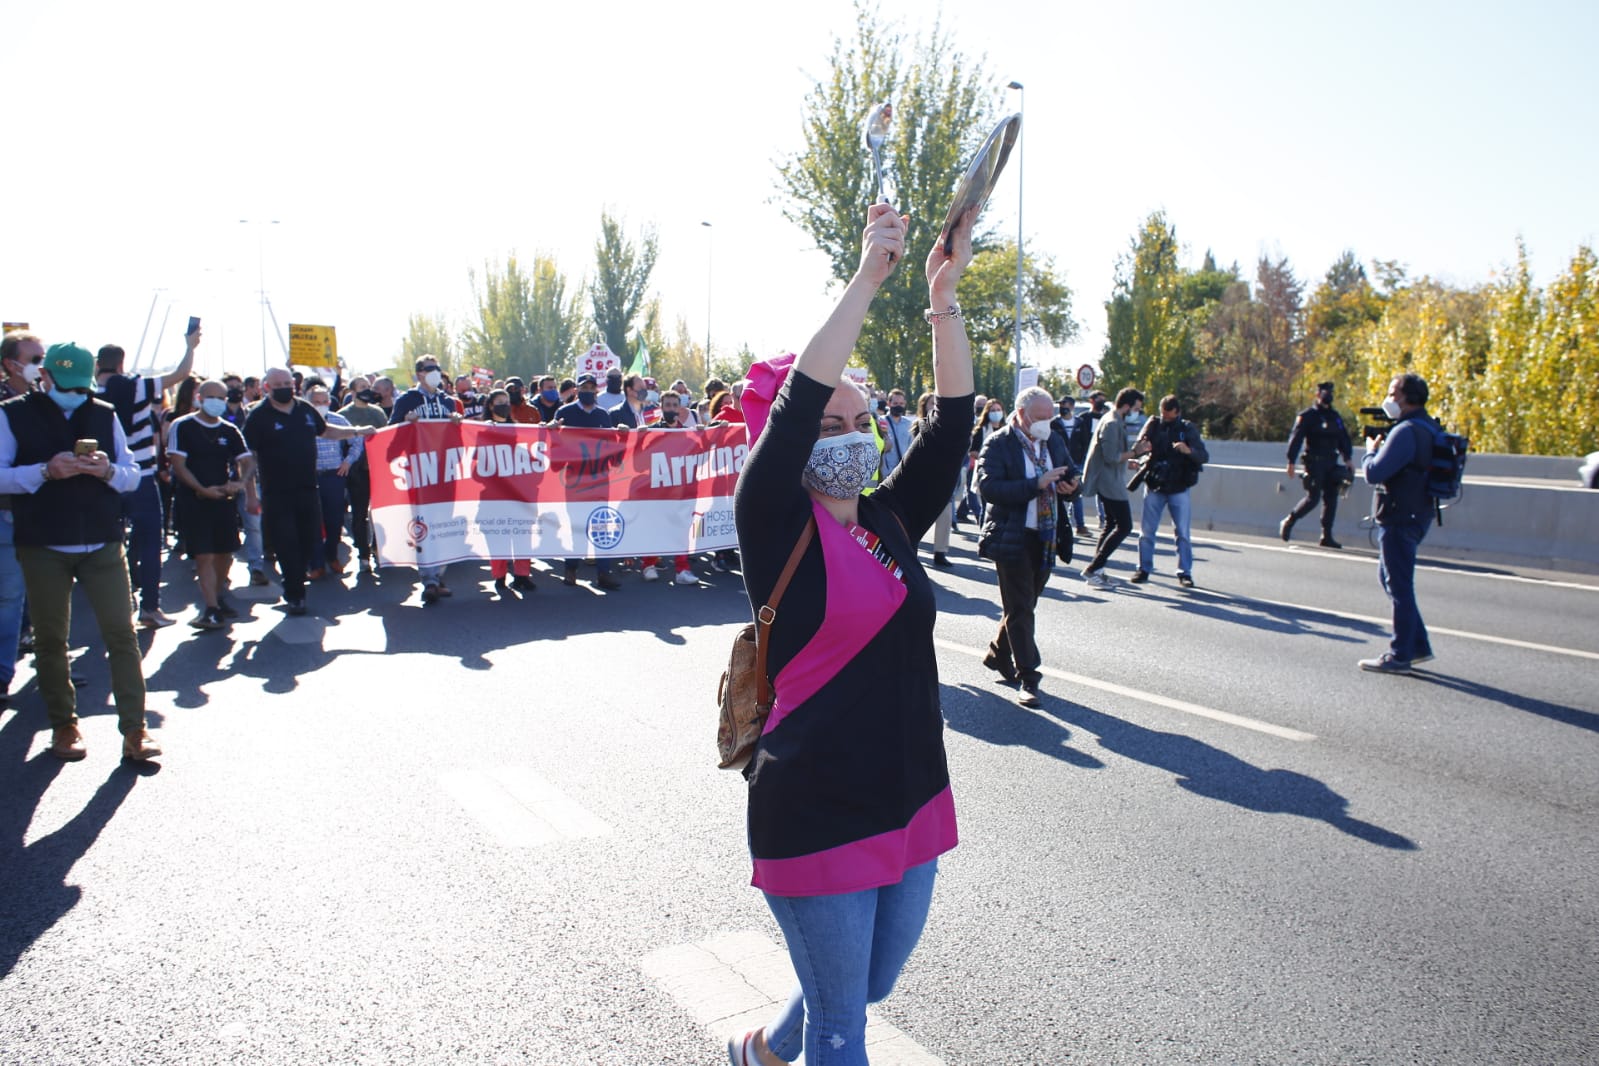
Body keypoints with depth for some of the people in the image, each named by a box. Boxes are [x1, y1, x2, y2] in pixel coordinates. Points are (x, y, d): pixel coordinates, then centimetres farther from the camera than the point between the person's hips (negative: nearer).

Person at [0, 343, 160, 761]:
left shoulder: (105, 414, 9)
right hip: (43, 548, -1)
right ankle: (63, 726, 20)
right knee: (50, 639, 7)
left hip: (103, 544, 1)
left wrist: (108, 470, -13)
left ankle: (134, 730, 0)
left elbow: (134, 474, 8)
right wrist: (46, 471, -20)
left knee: (121, 633, -3)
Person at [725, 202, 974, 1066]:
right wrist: (868, 277, -21)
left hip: (911, 805, 7)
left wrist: (944, 297, -6)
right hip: (817, 819, -7)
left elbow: (952, 421, 0)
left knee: (870, 987, 25)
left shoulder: (891, 524, 6)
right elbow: (798, 402, -23)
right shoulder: (775, 529, -11)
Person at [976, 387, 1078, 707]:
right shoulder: (998, 444, -11)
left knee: (1023, 605, 17)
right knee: (1020, 609, -2)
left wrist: (1070, 483, -1)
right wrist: (1037, 484, -27)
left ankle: (997, 654, 36)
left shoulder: (1053, 440, 10)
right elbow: (988, 487, -23)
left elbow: (1070, 471, 24)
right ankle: (1028, 677, 5)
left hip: (1046, 537, 7)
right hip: (1012, 537, -6)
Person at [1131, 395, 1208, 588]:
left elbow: (1204, 456, -7)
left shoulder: (1188, 429, -1)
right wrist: (1143, 446, -31)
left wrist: (1189, 450, -29)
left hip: (1179, 488, -1)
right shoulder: (1153, 424, 1)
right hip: (1154, 486, 1)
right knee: (1146, 531, 2)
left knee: (1183, 532, 0)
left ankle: (1185, 572, 7)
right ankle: (1144, 568, 13)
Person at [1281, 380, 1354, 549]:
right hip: (1314, 463, -6)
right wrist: (1291, 461, -15)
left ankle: (1326, 536, 5)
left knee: (1331, 499, 2)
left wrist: (1348, 457, 8)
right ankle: (1288, 522, 9)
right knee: (1313, 498, -11)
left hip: (1331, 463, 6)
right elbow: (1296, 438, -9)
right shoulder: (1307, 415, -3)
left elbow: (1343, 438, 20)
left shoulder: (1335, 416, 16)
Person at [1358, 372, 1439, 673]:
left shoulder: (1406, 431, -20)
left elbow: (1373, 473, -23)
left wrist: (1370, 451, -4)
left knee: (1399, 587, -3)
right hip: (1416, 516, 10)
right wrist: (1380, 449, 7)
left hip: (1400, 519, -10)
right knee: (1389, 577, 19)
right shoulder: (1430, 428, 13)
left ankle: (1400, 655, 4)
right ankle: (1419, 645, 23)